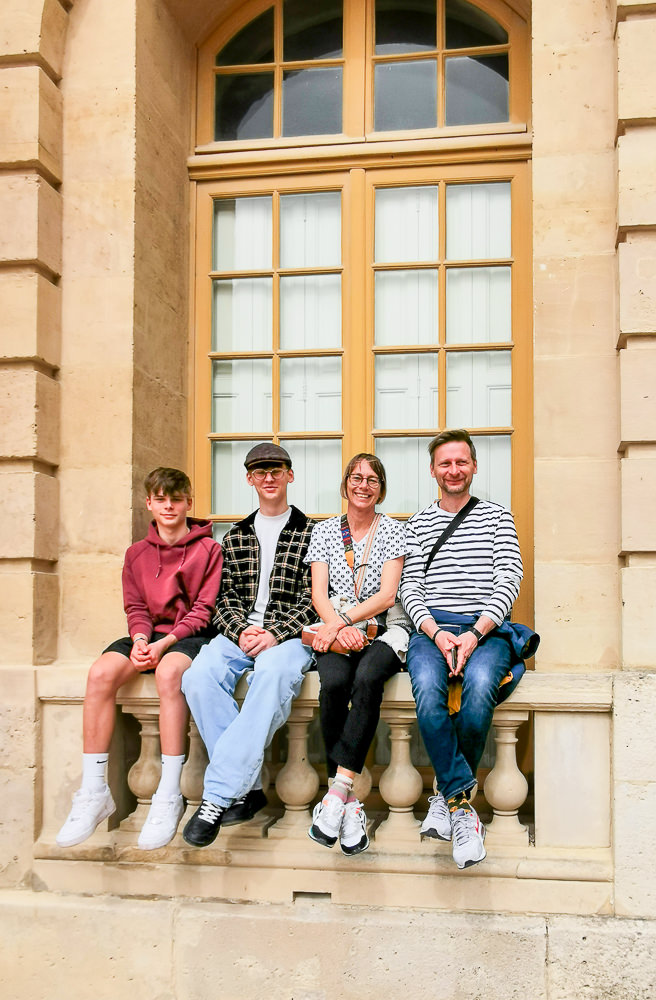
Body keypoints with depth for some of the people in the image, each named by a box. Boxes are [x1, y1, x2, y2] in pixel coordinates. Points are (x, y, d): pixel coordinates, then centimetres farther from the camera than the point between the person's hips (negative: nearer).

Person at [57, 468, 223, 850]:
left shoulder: (208, 549, 0)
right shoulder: (137, 553, 14)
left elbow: (204, 609, -4)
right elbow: (136, 607, 13)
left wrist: (166, 642, -16)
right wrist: (140, 639, -8)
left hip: (191, 635, -4)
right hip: (151, 634, 5)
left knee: (169, 671, -38)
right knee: (101, 672, -25)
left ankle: (169, 797, -31)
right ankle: (94, 793, -20)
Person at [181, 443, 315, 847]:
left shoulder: (310, 533, 9)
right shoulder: (235, 538, 21)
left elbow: (310, 600, 0)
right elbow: (226, 599, 14)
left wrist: (274, 634, -15)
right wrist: (242, 632, -8)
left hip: (288, 635, -3)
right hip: (239, 632, 4)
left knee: (273, 674, -39)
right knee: (200, 676, -30)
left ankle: (217, 795, -37)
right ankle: (247, 788, -22)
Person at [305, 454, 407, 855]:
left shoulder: (393, 531, 7)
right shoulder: (324, 531, 13)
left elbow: (387, 595, -4)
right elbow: (319, 594, 3)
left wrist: (343, 619, -17)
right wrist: (340, 628, -16)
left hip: (382, 630, -1)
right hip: (336, 631, 1)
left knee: (367, 678, -35)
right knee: (334, 682, -32)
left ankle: (338, 790, -33)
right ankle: (349, 804, -25)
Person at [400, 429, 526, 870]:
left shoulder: (498, 517, 14)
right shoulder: (418, 523, 18)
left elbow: (510, 578, 3)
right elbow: (410, 587, 10)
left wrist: (475, 633, -12)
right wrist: (436, 633, -10)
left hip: (487, 628, -1)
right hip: (432, 627, 1)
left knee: (480, 685, -34)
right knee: (427, 688, -32)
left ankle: (449, 793, -12)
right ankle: (462, 803, -23)